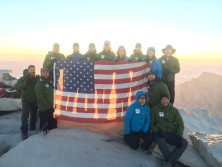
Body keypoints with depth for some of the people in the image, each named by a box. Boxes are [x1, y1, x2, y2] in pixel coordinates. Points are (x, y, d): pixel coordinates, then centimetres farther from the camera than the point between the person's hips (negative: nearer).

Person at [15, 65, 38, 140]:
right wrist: (25, 83, -23)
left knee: (33, 115, 15)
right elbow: (16, 87, -15)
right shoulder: (23, 78, -4)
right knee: (25, 115, -17)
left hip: (34, 101, 4)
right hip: (26, 100, -4)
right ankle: (24, 132, -12)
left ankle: (32, 128, 33)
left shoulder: (36, 79, 4)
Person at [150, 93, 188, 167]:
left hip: (172, 133, 3)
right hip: (161, 133, -3)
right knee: (160, 141, -37)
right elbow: (151, 123, 3)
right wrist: (157, 131, -16)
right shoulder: (155, 109, 1)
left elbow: (180, 124, 6)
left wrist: (179, 135, -10)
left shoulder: (174, 110, 7)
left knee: (184, 143, -23)